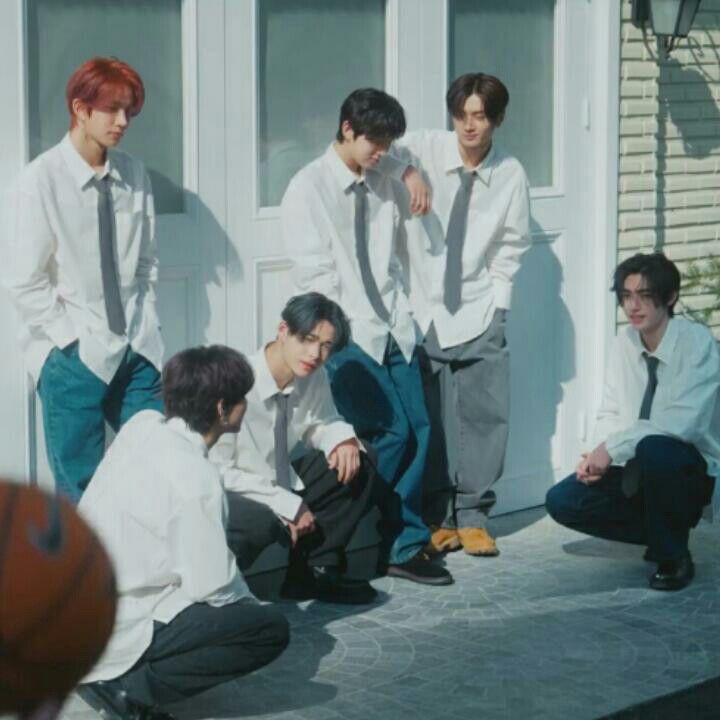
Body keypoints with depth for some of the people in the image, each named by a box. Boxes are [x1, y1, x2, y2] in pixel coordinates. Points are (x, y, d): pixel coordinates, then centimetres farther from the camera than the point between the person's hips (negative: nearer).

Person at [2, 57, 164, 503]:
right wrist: (74, 341, -10)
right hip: (74, 358, -4)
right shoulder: (42, 181, -11)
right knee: (82, 491, 4)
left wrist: (146, 328, 5)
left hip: (137, 352, 4)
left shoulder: (135, 176, 2)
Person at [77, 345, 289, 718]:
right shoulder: (196, 478, -22)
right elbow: (213, 587, -17)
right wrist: (250, 605, 6)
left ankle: (109, 672, 14)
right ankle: (126, 686, -7)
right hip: (112, 634, -9)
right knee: (271, 630, -6)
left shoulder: (141, 424, 1)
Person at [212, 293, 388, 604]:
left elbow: (319, 424, 15)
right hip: (224, 497, -8)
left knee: (356, 467, -3)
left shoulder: (313, 377, -6)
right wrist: (287, 504, -23)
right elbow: (217, 472, -24)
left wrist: (342, 438, -11)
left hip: (278, 481, 8)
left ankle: (314, 571, 0)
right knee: (263, 522, -38)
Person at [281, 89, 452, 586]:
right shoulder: (309, 189, -5)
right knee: (391, 433, -12)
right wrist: (351, 332, -12)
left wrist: (402, 316, 6)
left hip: (394, 330, 6)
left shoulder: (383, 187, 13)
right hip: (350, 335, -6)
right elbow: (314, 274, -9)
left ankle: (403, 544, 6)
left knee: (419, 430, -2)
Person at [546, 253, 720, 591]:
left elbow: (683, 421, -29)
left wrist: (613, 447, -29)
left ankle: (673, 556, -14)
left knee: (653, 449, -38)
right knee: (562, 501, -10)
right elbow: (610, 414, 6)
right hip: (634, 468, 6)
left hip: (687, 472, -6)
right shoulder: (623, 342, 0)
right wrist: (597, 455, -14)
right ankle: (659, 534, 8)